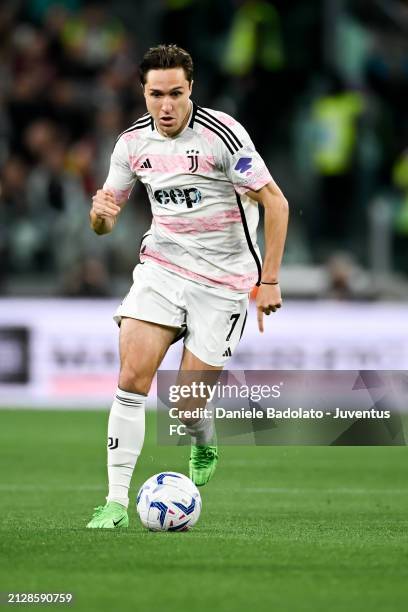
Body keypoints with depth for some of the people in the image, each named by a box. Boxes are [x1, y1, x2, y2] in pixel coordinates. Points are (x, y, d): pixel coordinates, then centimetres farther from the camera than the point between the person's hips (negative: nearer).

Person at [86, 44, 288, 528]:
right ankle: (116, 502, -12)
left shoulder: (221, 134, -16)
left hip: (223, 281, -4)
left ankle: (204, 450, 33)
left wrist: (269, 280, -15)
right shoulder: (133, 142, 0)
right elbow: (105, 224, 10)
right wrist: (100, 211, -15)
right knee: (132, 376, -16)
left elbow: (275, 202, -12)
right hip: (161, 266, 4)